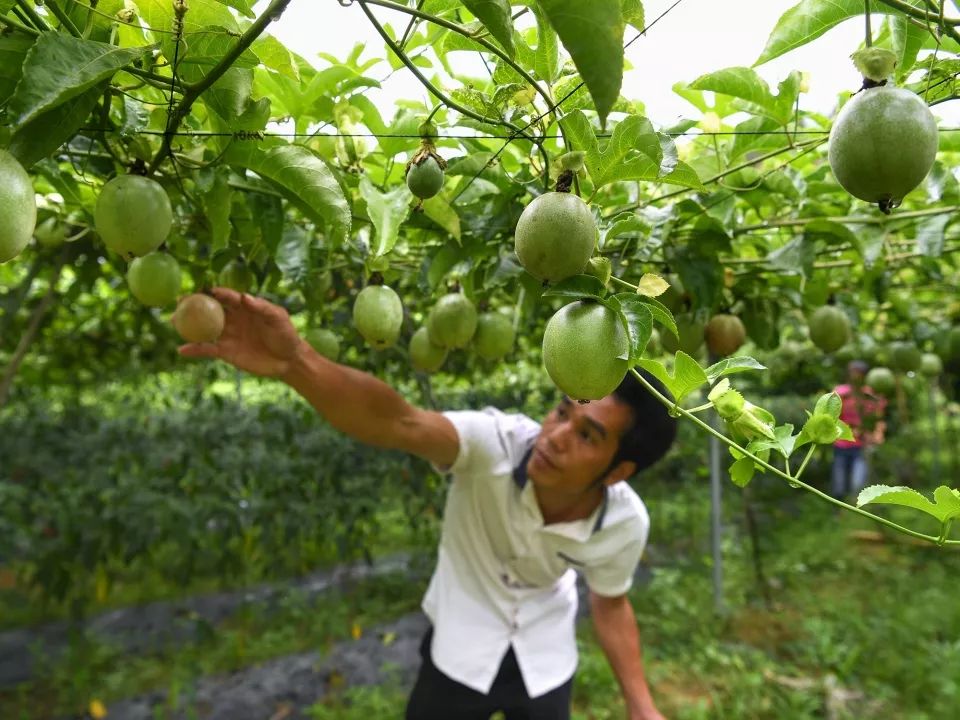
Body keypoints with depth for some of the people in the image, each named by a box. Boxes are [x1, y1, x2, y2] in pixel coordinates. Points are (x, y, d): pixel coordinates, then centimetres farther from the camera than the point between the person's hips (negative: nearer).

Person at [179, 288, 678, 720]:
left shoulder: (625, 524, -22)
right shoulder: (495, 444, -34)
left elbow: (610, 603, -1)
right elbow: (399, 423, -54)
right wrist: (295, 363, -71)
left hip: (546, 657, 2)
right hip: (462, 646, -1)